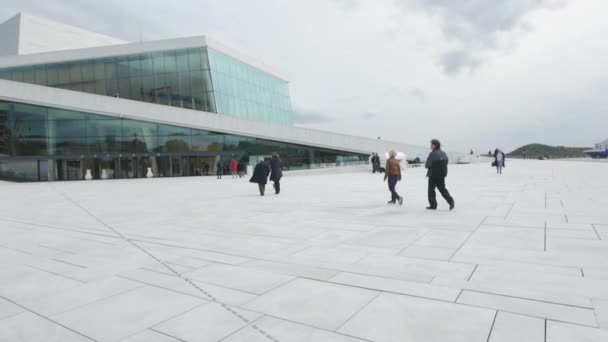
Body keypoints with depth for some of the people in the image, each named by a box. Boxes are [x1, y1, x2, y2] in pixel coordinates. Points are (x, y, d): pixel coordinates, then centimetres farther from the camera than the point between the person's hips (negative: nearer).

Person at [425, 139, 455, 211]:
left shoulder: (432, 154, -15)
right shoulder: (444, 154, 7)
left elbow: (427, 165, -14)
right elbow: (445, 163, 13)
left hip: (433, 175, -6)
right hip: (442, 176, 7)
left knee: (431, 190, 5)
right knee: (442, 189, 15)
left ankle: (433, 205, 6)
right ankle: (451, 201, 3)